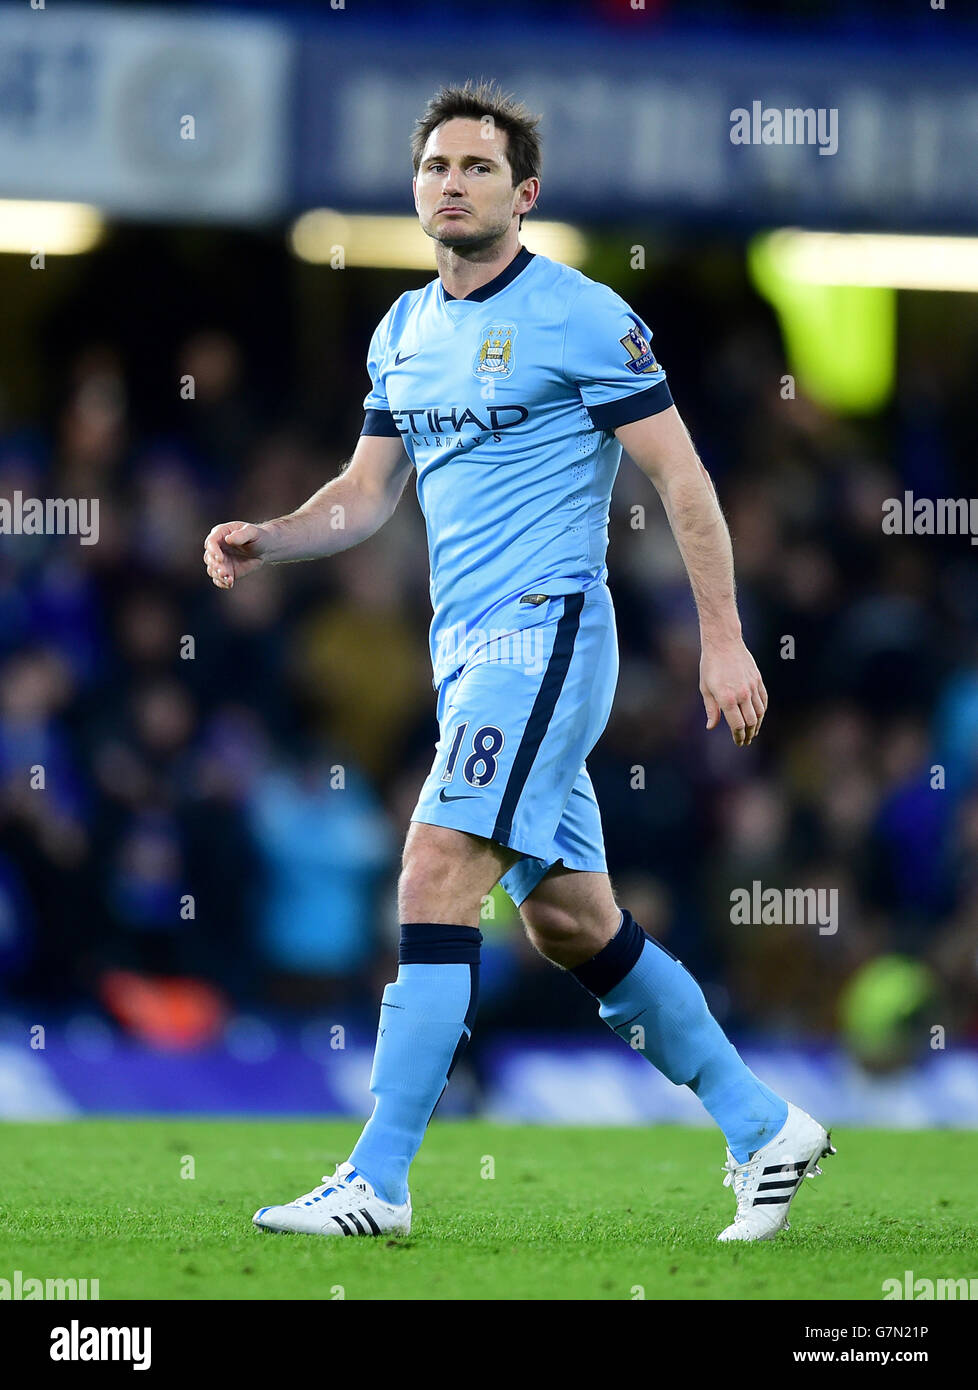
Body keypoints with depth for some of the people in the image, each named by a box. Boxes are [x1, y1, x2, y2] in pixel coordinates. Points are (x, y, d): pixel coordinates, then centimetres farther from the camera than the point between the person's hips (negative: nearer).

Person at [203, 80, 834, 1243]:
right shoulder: (403, 331, 14)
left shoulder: (580, 318, -8)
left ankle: (376, 1182, -18)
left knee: (436, 875, -18)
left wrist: (723, 639, -12)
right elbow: (367, 494, 20)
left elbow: (681, 478, -7)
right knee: (571, 921, 12)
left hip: (546, 634, -8)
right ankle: (763, 1128, 24)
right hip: (466, 654, 8)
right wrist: (264, 541, 1)